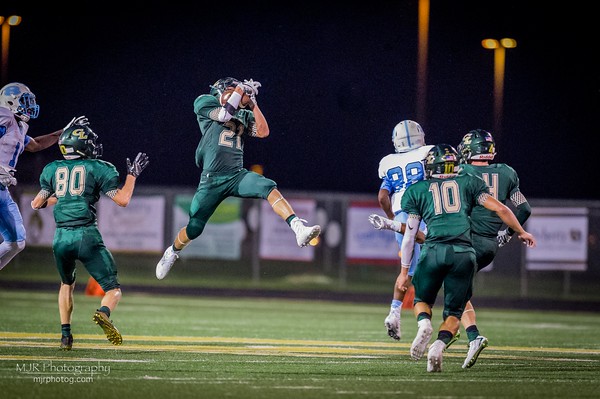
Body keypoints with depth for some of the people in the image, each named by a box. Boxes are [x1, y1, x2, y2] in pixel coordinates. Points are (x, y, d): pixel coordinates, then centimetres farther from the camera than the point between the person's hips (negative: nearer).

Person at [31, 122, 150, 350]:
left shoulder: (53, 169, 13)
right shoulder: (98, 168, 2)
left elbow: (36, 204, 18)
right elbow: (123, 200, 0)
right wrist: (133, 174, 14)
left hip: (61, 237, 4)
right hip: (86, 236, -4)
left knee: (67, 283, 30)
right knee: (113, 289, 2)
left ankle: (65, 333, 17)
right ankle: (103, 314, -31)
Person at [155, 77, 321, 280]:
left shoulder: (244, 114, 18)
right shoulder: (205, 102, 5)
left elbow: (263, 132, 4)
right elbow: (224, 114, -12)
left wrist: (252, 103, 3)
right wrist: (240, 89, -4)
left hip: (237, 175, 3)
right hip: (211, 179, -3)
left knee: (268, 187, -26)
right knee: (194, 228, 3)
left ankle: (298, 228, -41)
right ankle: (172, 252, 34)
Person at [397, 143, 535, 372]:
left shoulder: (417, 190, 16)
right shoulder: (468, 182, 18)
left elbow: (410, 236, 15)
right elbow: (500, 209, 13)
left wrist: (404, 271, 21)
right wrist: (521, 232, 28)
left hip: (434, 250, 0)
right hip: (464, 252, 1)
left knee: (422, 299, 22)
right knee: (454, 312, 11)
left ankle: (424, 323, -11)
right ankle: (439, 346, -16)